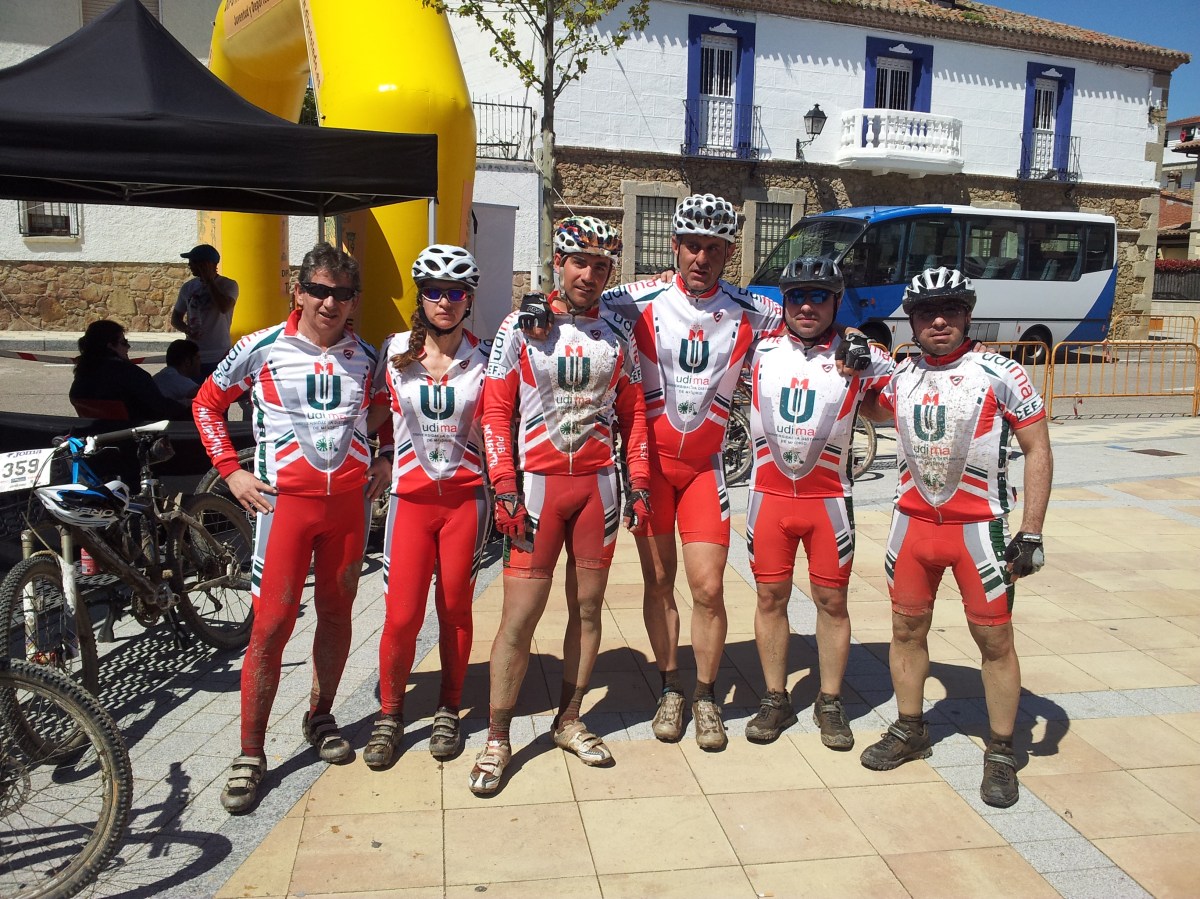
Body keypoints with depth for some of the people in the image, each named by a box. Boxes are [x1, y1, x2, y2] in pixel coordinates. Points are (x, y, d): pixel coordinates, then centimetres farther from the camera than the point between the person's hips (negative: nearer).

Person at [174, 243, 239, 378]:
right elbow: (175, 318, 17)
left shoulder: (228, 285, -3)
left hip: (219, 358, -4)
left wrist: (209, 280, -13)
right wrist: (187, 329, -6)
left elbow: (224, 307, -23)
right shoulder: (188, 287, 10)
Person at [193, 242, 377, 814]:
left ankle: (320, 717, 33)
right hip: (284, 500, -3)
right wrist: (232, 471, 0)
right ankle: (250, 755, 8)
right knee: (272, 624, -5)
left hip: (349, 501, 3)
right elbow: (207, 403, 7)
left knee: (336, 613, 12)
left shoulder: (365, 357, 6)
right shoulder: (261, 349, -3)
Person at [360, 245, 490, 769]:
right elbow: (378, 415, 14)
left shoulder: (483, 358, 2)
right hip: (410, 496, 0)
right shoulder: (396, 351, 4)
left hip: (466, 498, 0)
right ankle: (390, 713, 19)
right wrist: (383, 459, 6)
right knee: (401, 614, -3)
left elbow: (492, 433, 5)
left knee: (455, 609, 7)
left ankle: (448, 711, 26)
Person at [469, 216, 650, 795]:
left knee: (587, 608, 9)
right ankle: (497, 740, 10)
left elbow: (632, 414, 13)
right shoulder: (521, 326, 0)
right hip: (537, 483, -3)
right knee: (520, 615, -3)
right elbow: (496, 411, -3)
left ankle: (568, 721, 25)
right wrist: (504, 488, -10)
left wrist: (639, 483, 5)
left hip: (599, 484, 3)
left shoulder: (618, 334, 10)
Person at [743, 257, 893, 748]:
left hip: (829, 497, -1)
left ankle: (830, 703, 22)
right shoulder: (760, 352, 3)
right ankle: (775, 700, 22)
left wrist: (860, 366, -12)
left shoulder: (861, 356, -3)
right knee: (770, 597, 8)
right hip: (769, 494, 2)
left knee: (832, 601, 6)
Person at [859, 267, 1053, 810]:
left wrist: (1031, 533, -10)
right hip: (913, 521, 4)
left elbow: (1037, 450, -6)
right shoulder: (899, 377, 4)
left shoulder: (1000, 373, -8)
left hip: (979, 527, -4)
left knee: (995, 640, 3)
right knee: (907, 629, 12)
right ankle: (909, 732, 30)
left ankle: (1001, 755, 18)